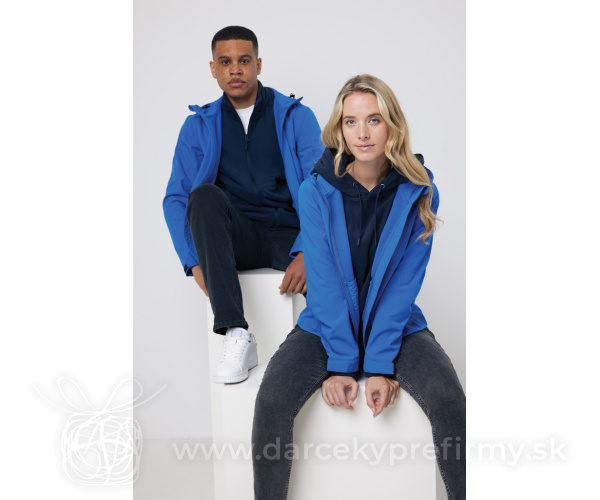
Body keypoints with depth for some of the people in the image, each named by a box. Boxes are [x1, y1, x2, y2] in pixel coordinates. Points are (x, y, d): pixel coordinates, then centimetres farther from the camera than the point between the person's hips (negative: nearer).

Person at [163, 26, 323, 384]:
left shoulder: (296, 116, 7)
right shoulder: (199, 126, 11)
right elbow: (176, 199, 5)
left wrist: (307, 253, -20)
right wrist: (196, 262, -11)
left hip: (288, 236, -1)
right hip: (235, 239, 2)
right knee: (204, 195, -33)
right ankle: (236, 337, -36)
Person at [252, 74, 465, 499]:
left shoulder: (419, 192, -6)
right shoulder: (317, 191, -7)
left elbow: (404, 284, -9)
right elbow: (324, 281, -10)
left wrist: (381, 365, -18)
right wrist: (340, 364, -17)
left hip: (399, 325, 0)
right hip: (326, 326, 0)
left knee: (449, 401, -26)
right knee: (271, 401, -25)